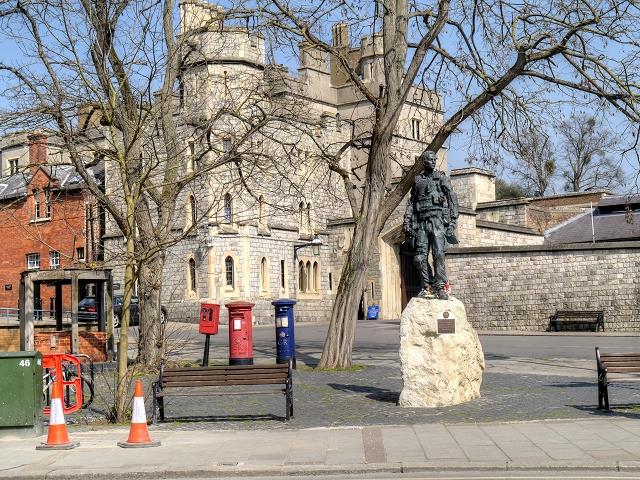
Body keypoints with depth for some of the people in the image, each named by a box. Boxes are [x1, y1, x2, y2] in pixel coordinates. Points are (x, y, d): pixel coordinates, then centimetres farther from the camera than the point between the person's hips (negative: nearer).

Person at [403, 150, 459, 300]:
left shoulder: (441, 178, 8)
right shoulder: (417, 180, 17)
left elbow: (453, 199, 4)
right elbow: (411, 202, 19)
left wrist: (452, 220, -5)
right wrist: (407, 221, 9)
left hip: (437, 219, -4)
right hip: (421, 221, 4)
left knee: (438, 253, -15)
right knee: (420, 256, -2)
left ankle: (440, 287, -16)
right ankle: (426, 287, 6)